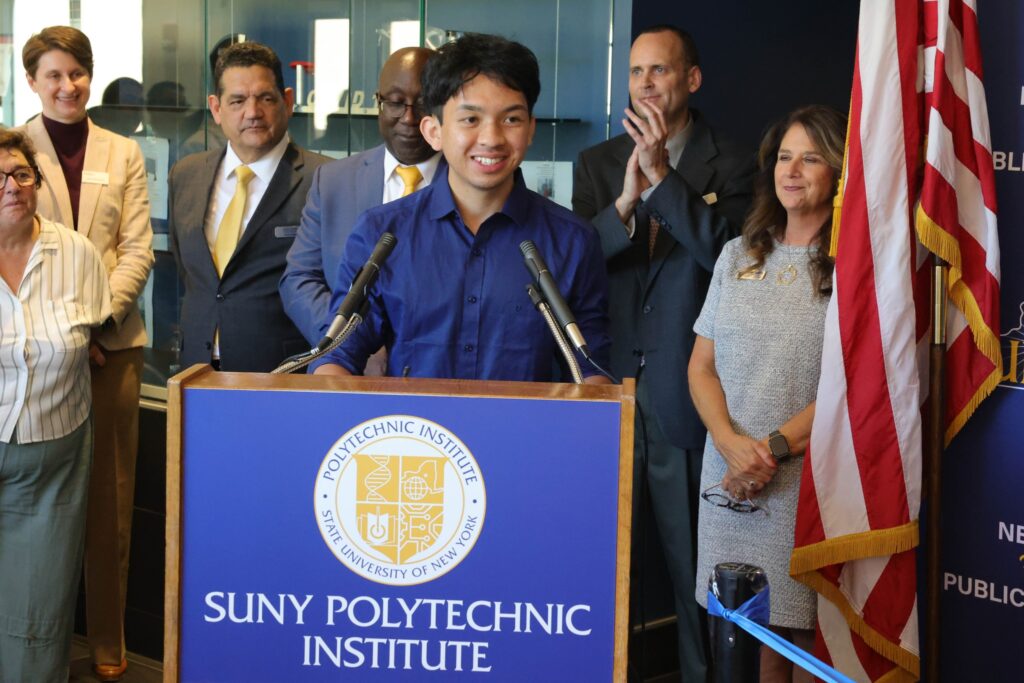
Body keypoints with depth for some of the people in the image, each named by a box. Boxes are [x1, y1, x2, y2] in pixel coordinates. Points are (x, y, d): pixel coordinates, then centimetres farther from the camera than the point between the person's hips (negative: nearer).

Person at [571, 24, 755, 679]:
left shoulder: (730, 164, 0)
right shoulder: (597, 164, 10)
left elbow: (725, 251, -14)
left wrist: (662, 176, -18)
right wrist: (624, 201, -17)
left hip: (686, 390, -3)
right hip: (609, 381, 3)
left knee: (693, 550, 4)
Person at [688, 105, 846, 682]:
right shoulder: (739, 256, 14)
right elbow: (702, 365, 11)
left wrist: (774, 448, -13)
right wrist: (733, 443, -6)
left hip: (811, 480, -4)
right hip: (730, 481, 4)